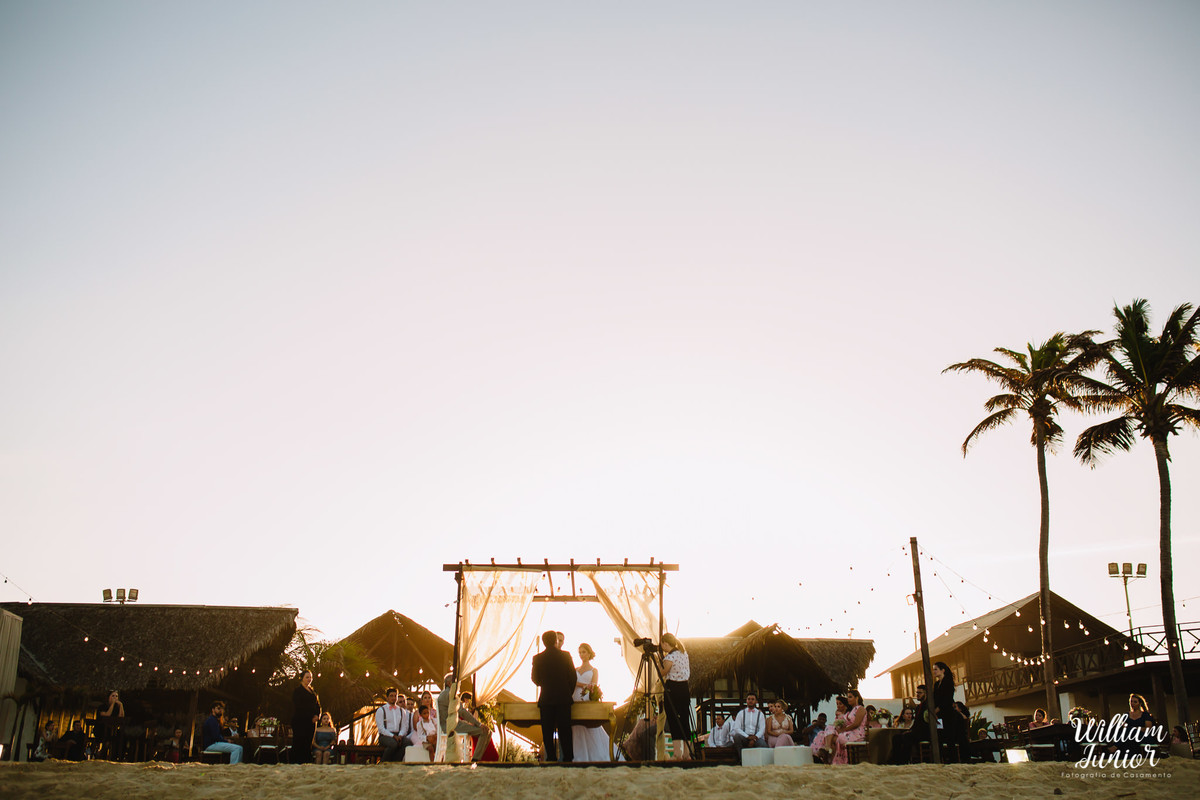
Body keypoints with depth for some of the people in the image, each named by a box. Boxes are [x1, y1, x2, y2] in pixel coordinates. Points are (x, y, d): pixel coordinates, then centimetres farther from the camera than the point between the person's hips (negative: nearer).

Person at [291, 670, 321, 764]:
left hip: (311, 721, 6)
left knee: (308, 744, 2)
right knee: (298, 744, -9)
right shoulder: (297, 691, 0)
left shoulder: (313, 691, 20)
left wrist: (317, 715, -3)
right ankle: (297, 763, -10)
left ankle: (307, 763, 0)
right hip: (300, 721, -6)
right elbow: (298, 707, -10)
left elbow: (318, 706, 19)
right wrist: (311, 716, -12)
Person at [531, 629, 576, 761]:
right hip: (564, 698, 0)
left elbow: (535, 679, 5)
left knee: (547, 732, 5)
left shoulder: (537, 658, -2)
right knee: (565, 730, 5)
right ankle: (567, 757, 6)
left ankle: (551, 758, 3)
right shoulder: (566, 656, -3)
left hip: (546, 699, 0)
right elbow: (573, 677, 1)